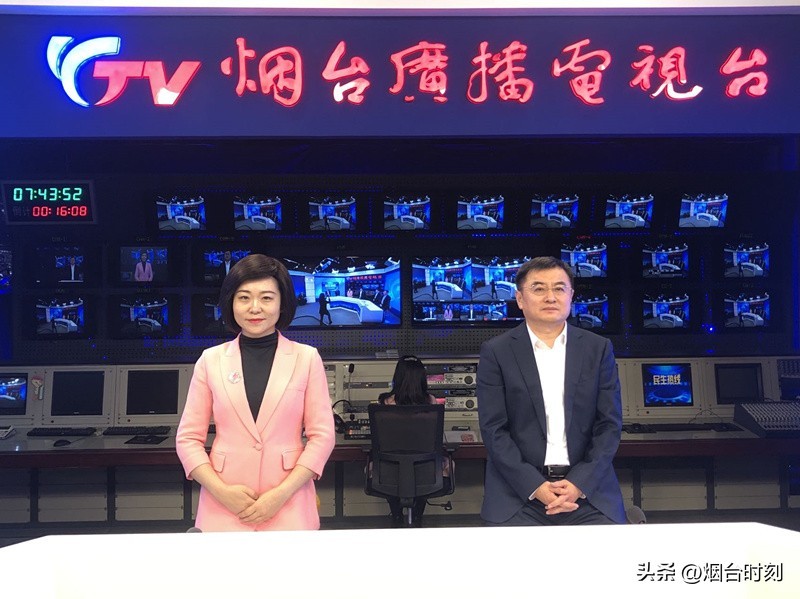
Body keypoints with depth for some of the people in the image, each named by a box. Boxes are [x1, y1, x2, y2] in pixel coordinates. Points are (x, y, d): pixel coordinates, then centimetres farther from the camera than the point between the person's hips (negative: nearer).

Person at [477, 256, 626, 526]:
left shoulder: (599, 349, 7)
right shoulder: (496, 352, 1)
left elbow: (610, 423, 4)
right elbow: (494, 429, -3)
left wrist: (580, 483, -8)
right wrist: (535, 486, -13)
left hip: (587, 486, 2)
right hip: (519, 489, -1)